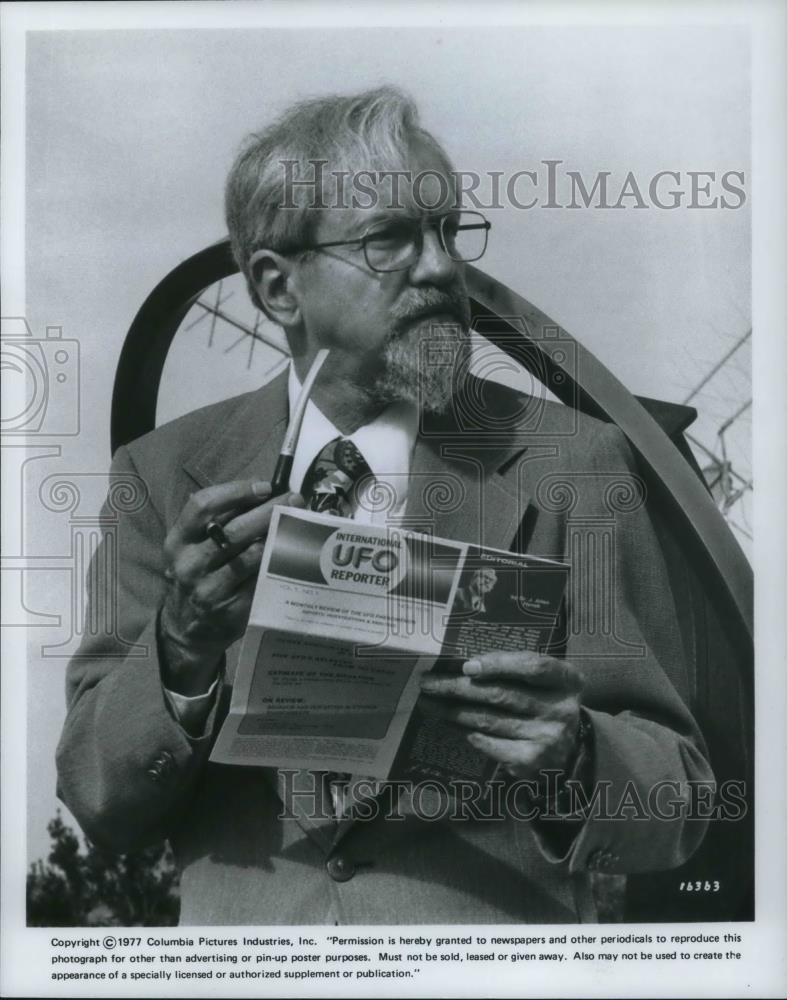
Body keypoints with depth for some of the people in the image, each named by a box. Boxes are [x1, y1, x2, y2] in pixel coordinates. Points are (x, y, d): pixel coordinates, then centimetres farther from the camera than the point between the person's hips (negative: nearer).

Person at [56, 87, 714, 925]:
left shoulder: (571, 464, -5)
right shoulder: (169, 475, -1)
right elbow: (99, 808, -2)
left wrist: (571, 755, -22)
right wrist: (184, 645, -19)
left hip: (491, 923, 0)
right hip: (241, 925, 2)